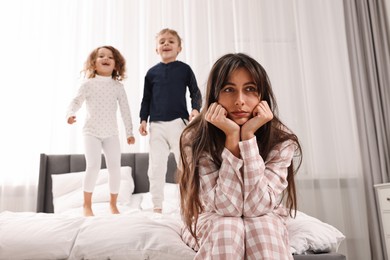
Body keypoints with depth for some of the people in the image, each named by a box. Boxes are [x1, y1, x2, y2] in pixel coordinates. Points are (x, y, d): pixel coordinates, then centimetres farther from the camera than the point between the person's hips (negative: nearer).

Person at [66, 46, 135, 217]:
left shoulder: (118, 86, 4)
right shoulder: (88, 84, 0)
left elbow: (125, 110, 5)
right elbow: (76, 101, -6)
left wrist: (129, 132, 5)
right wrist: (70, 113, -29)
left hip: (111, 133, 2)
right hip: (92, 132, -2)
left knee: (115, 168, 0)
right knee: (93, 166, -14)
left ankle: (113, 204, 17)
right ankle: (87, 205, 3)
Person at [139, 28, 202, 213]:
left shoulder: (184, 69, 5)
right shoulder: (152, 72, 10)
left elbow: (195, 92, 6)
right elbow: (146, 98, 14)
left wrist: (196, 108, -12)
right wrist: (143, 119, 6)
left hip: (179, 122, -2)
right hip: (157, 124, 2)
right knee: (156, 167, 4)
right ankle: (157, 205, 14)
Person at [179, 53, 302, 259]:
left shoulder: (281, 140, -19)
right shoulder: (195, 139, -22)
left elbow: (256, 207, -28)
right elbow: (228, 206, -27)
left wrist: (248, 135, -32)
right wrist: (232, 136, -34)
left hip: (265, 228, 1)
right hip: (210, 227, 0)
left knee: (259, 224, -33)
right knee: (228, 225, -33)